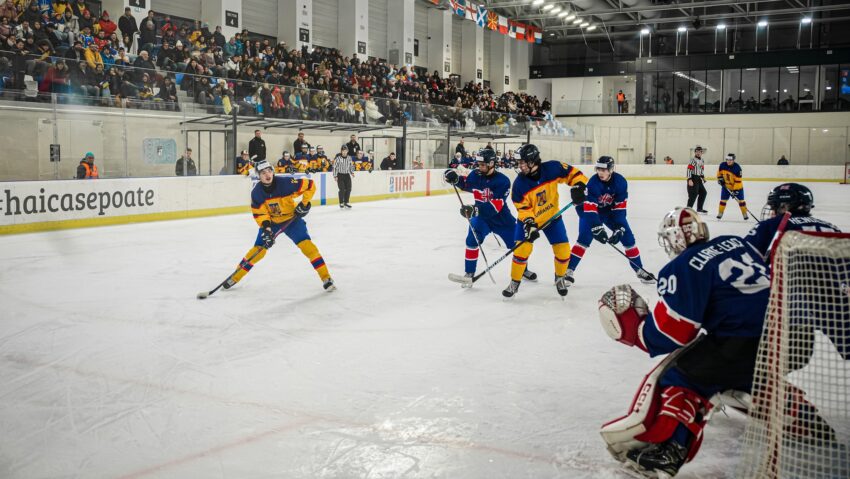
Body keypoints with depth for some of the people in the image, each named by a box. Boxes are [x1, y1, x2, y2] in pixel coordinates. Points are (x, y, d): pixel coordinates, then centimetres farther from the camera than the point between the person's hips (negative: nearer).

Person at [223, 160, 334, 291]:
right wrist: (266, 229, -26)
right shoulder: (256, 192, -17)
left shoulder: (285, 183, -26)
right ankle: (234, 277, 17)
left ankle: (326, 278, -12)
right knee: (259, 249, 0)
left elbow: (310, 185, -19)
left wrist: (304, 203, -21)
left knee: (306, 244, -18)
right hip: (271, 221, 2)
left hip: (292, 218, -2)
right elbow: (259, 213, -12)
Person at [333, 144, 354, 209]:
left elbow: (351, 166, 16)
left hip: (347, 175, 5)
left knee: (348, 189, 0)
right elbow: (335, 167, -9)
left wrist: (352, 172, 3)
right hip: (340, 175, -5)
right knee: (342, 189, -11)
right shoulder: (338, 158, -11)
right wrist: (335, 176, -11)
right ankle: (341, 203, 3)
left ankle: (346, 202, 15)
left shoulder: (349, 158, 4)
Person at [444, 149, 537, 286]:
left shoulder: (502, 181, -25)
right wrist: (455, 178, -7)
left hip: (502, 219, -2)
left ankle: (523, 270, 38)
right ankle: (469, 274, -10)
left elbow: (495, 207, -33)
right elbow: (465, 183, 15)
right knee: (472, 240, -23)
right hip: (481, 217, 2)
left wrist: (474, 209, -45)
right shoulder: (476, 175, -9)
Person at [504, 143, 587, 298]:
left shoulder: (552, 168, -23)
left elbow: (572, 172, -11)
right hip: (528, 218, -1)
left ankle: (560, 277, 28)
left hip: (552, 216, 1)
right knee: (522, 249, -13)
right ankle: (515, 282, 6)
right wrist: (529, 224, -30)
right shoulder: (519, 183, -22)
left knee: (563, 250, -1)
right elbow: (523, 208, -18)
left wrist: (578, 187, -26)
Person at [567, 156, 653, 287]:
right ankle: (568, 270, -16)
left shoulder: (620, 182, -21)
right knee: (584, 238, -21)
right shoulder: (593, 182, -30)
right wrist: (596, 228, -40)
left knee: (627, 236, 0)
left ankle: (639, 269, 14)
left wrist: (619, 228, -26)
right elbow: (590, 209, -33)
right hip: (589, 209, -3)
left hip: (610, 210, 4)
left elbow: (620, 207, -19)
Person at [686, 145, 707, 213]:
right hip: (693, 179, -9)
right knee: (693, 194, -14)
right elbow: (689, 169, -20)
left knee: (703, 193, 14)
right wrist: (690, 180, -26)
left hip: (698, 179, 9)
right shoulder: (693, 160, -13)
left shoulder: (702, 160, 15)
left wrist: (703, 177, 17)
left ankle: (699, 208, 25)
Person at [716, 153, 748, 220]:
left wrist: (735, 190, -28)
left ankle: (745, 214, 10)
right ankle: (720, 213, 15)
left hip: (737, 186, -3)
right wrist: (720, 179, -5)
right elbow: (719, 172, 9)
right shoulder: (722, 165, -13)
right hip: (726, 186, 3)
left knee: (740, 200, -2)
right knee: (723, 199, 3)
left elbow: (738, 180, -26)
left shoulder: (737, 168, -26)